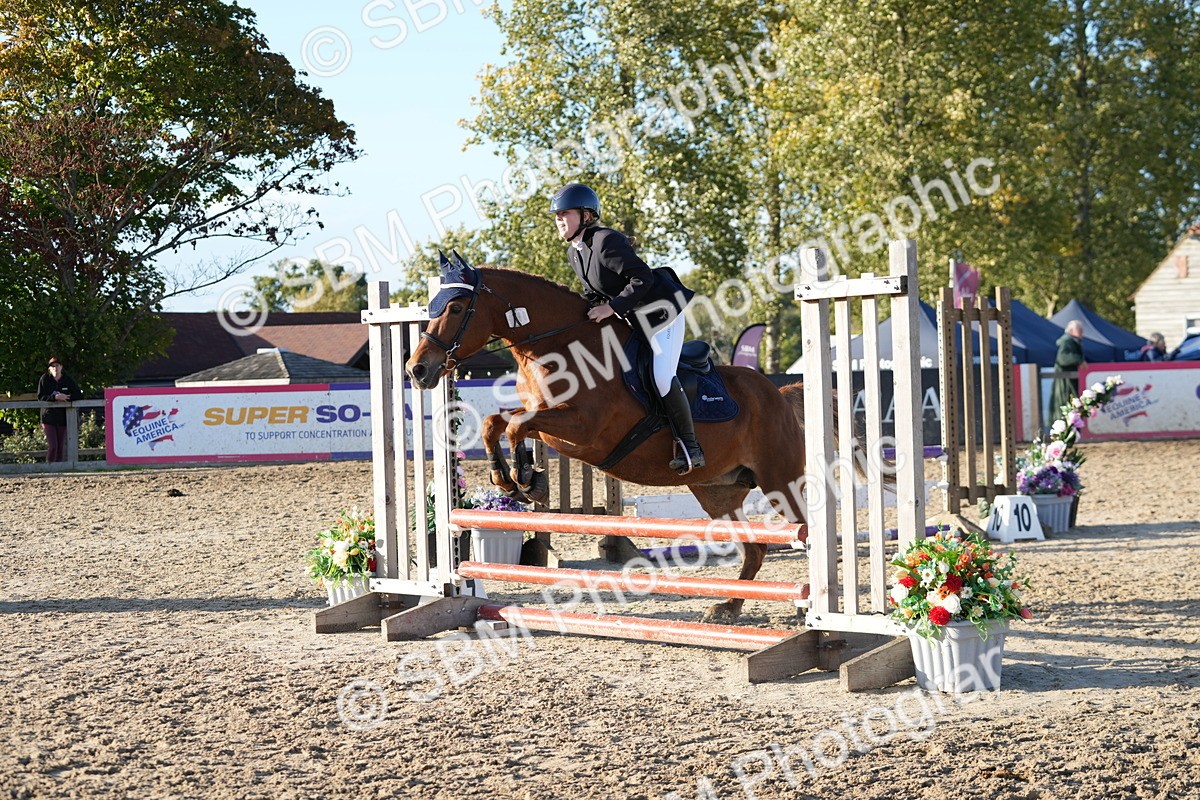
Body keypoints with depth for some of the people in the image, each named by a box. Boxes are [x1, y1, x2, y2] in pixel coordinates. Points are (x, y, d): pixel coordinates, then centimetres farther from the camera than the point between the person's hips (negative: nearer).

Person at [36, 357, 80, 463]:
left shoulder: (67, 380, 3)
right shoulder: (45, 379, -2)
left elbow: (79, 395, 2)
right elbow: (40, 397, -7)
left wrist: (66, 397, -13)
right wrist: (55, 397, -21)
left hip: (62, 418, 2)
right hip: (49, 417, -2)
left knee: (61, 446, 4)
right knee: (52, 446, -12)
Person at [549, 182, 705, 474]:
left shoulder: (606, 242, -26)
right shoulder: (574, 253, 4)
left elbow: (642, 278, -28)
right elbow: (592, 289, 18)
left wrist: (612, 307, -28)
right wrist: (589, 308, -2)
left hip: (661, 307, -10)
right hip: (634, 317, 11)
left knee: (662, 376, -20)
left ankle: (689, 447, -10)